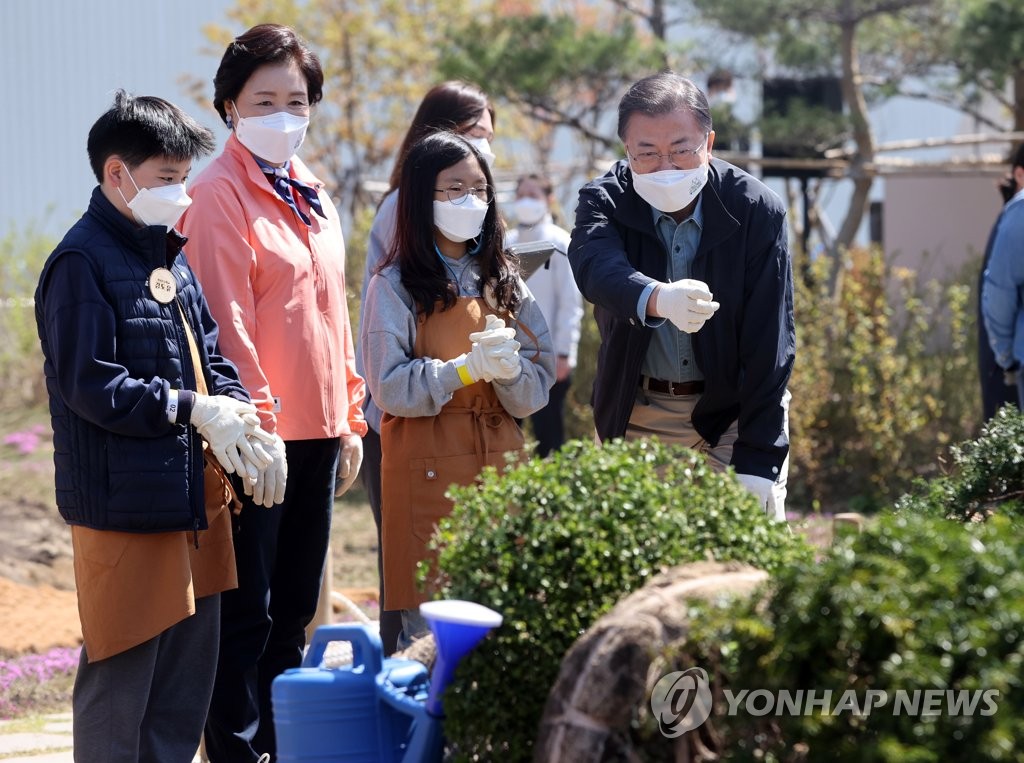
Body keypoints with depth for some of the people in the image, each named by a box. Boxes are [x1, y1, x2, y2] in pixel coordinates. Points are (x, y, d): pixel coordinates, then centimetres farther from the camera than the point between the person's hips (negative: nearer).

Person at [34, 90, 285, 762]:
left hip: (194, 499, 9)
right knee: (122, 677, -3)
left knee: (190, 671, 15)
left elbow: (211, 355, 17)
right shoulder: (83, 263, -13)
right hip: (125, 505, -9)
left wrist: (242, 417, -2)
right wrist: (190, 408, -20)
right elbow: (89, 385, -19)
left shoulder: (170, 256, 14)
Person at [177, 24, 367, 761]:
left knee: (294, 611, 14)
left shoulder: (312, 197, 14)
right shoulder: (221, 196, -10)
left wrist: (351, 417, 14)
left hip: (319, 430, 8)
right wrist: (254, 424, -17)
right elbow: (227, 322, -14)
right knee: (246, 611, -1)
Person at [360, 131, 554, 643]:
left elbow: (537, 390, 7)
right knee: (430, 629, -8)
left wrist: (509, 369, -14)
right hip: (427, 474, -4)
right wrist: (466, 369, -19)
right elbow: (389, 387, -10)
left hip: (499, 466, 4)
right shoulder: (394, 287, 0)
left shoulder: (505, 284, 12)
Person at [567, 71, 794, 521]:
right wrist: (658, 298, -56)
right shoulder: (603, 202, -10)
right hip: (637, 419, 1)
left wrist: (757, 461, -18)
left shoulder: (758, 211, -11)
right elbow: (596, 268, -33)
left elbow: (769, 342, -12)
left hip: (734, 413, -1)